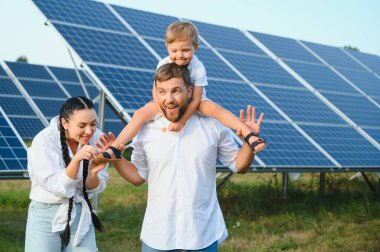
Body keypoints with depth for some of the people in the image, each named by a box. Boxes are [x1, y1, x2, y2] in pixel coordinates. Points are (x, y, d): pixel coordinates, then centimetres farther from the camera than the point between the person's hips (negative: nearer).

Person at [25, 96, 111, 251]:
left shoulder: (97, 138, -9)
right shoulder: (43, 141, -18)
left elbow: (94, 189, -7)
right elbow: (59, 187, -23)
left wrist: (93, 173, -28)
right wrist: (76, 159, -36)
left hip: (81, 215, 3)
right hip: (46, 216, -3)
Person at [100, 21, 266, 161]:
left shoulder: (198, 68, -26)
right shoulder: (163, 65, -20)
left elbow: (195, 100, -25)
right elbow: (156, 92, -13)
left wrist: (182, 121, -32)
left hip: (192, 102, -2)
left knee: (213, 108, -32)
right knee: (140, 114, -23)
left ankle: (249, 136, -36)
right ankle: (114, 150, -25)